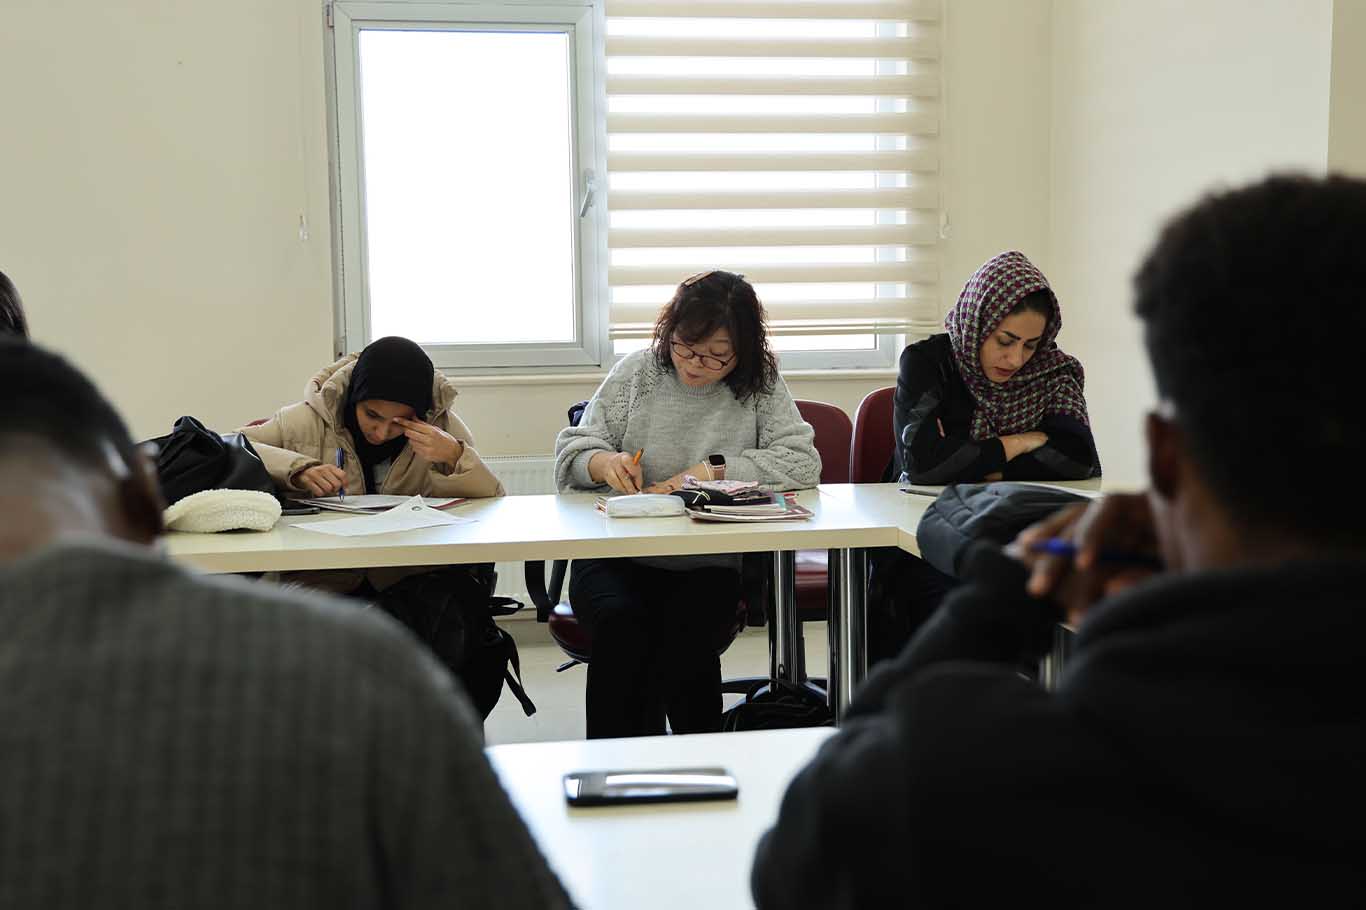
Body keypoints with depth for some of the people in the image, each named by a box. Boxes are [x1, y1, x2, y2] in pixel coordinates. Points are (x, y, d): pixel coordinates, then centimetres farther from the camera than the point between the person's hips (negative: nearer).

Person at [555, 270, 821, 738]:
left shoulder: (761, 386, 3)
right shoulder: (636, 372, 4)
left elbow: (803, 463, -8)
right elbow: (571, 450, 5)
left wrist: (712, 470, -15)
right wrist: (603, 462, -19)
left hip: (708, 563, -1)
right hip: (616, 555, 1)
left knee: (687, 626, -30)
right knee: (621, 621, -29)